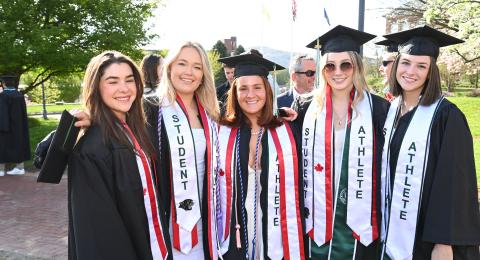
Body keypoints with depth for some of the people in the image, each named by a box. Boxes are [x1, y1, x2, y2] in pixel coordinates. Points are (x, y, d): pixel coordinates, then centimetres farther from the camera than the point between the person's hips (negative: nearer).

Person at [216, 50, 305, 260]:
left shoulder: (287, 134, -1)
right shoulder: (222, 132, -2)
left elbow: (295, 191, 0)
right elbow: (214, 187, 2)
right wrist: (214, 237, 1)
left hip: (277, 238, 1)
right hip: (234, 238, 0)